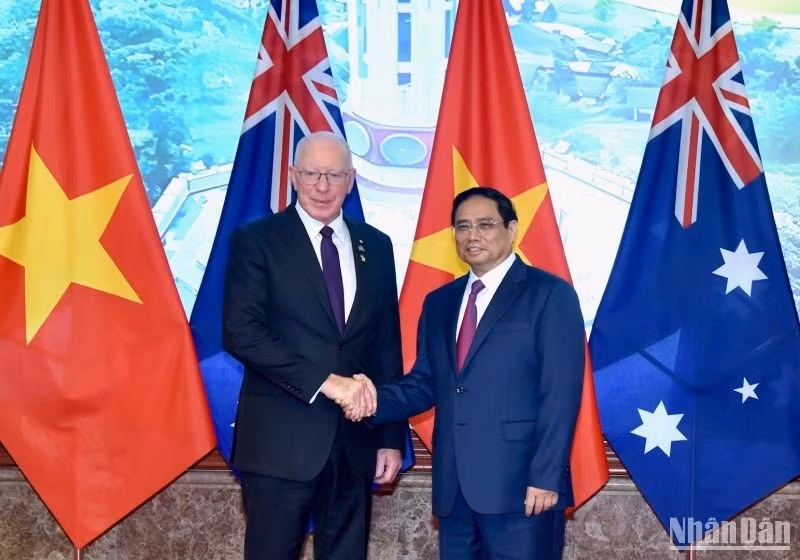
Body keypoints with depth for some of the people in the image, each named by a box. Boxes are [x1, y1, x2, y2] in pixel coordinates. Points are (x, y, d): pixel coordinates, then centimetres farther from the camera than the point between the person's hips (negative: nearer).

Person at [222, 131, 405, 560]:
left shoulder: (376, 246, 10)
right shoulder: (256, 240, -2)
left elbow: (387, 347, 11)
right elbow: (240, 331, -14)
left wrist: (392, 437, 8)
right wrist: (326, 381, -21)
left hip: (355, 442, 4)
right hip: (281, 439, -4)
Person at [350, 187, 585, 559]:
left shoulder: (549, 294, -2)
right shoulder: (438, 302, 16)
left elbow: (561, 395, -9)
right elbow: (424, 384, 13)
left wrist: (545, 477, -14)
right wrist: (376, 400, -6)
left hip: (519, 486, -5)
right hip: (453, 487, 6)